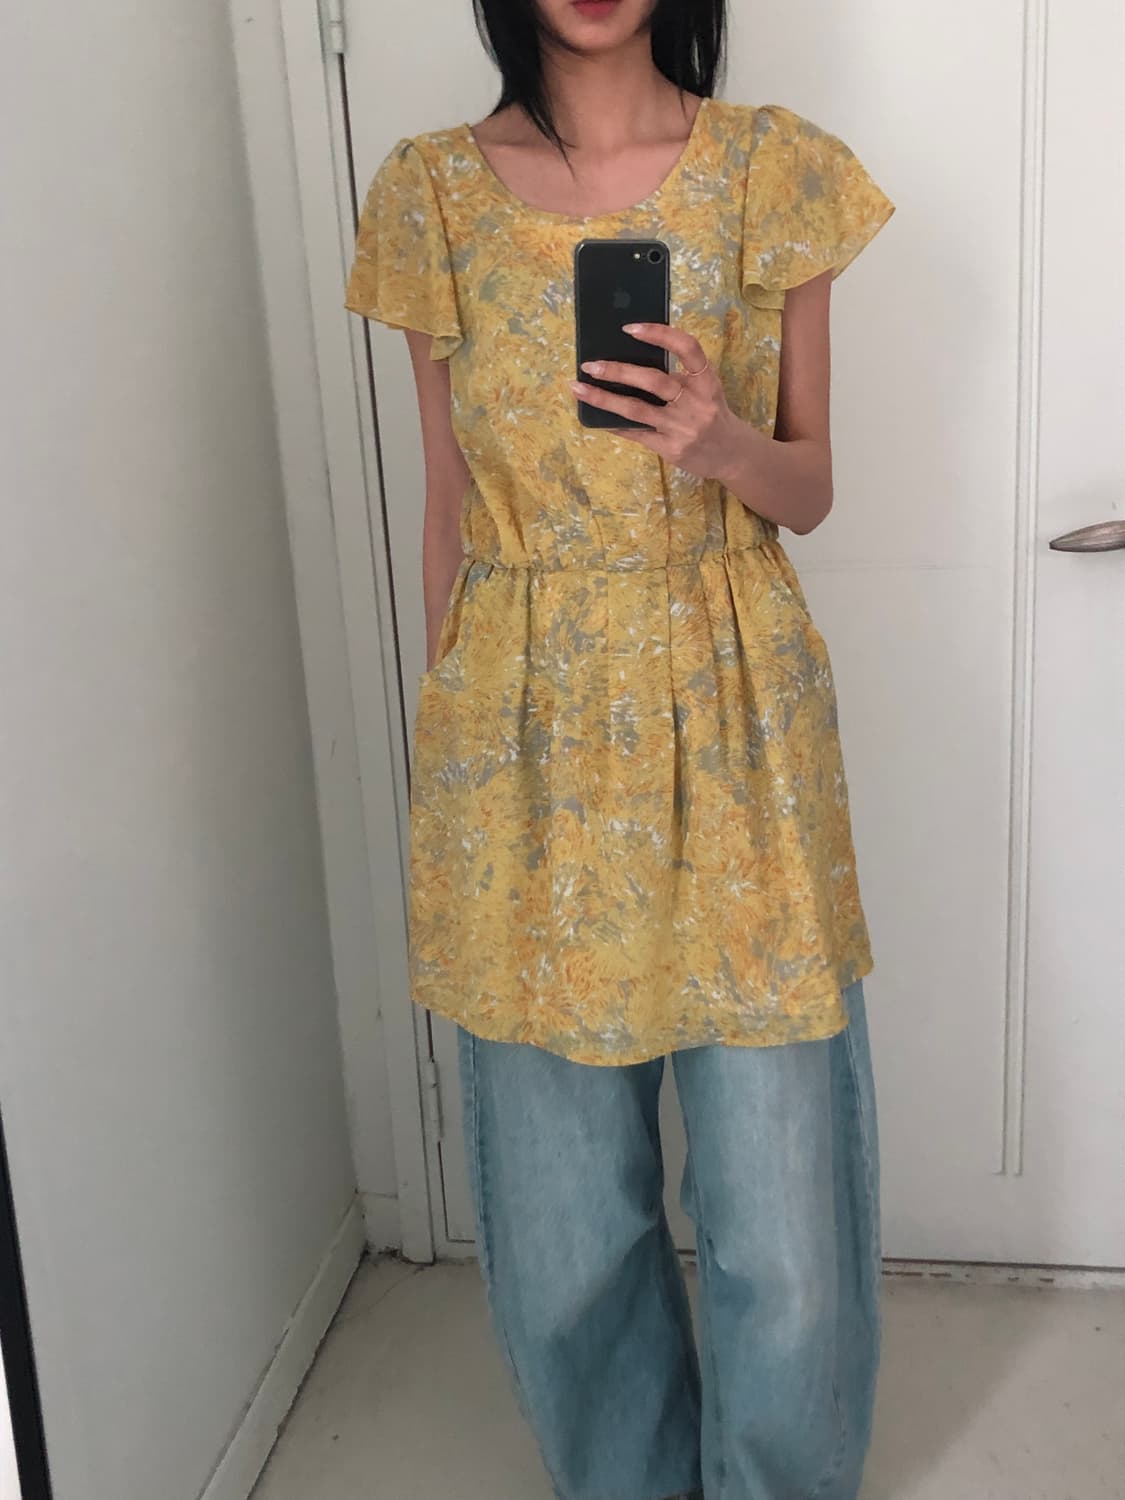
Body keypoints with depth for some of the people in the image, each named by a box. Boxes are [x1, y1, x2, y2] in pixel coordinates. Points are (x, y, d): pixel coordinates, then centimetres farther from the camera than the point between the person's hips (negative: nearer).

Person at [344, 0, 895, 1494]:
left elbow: (809, 489, 6)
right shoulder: (430, 193, 4)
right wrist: (449, 737, 10)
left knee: (782, 1212, 7)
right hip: (521, 730, 1)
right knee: (565, 1213, 12)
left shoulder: (777, 168, 1)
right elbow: (449, 502, 8)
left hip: (736, 716, 0)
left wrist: (723, 442, -17)